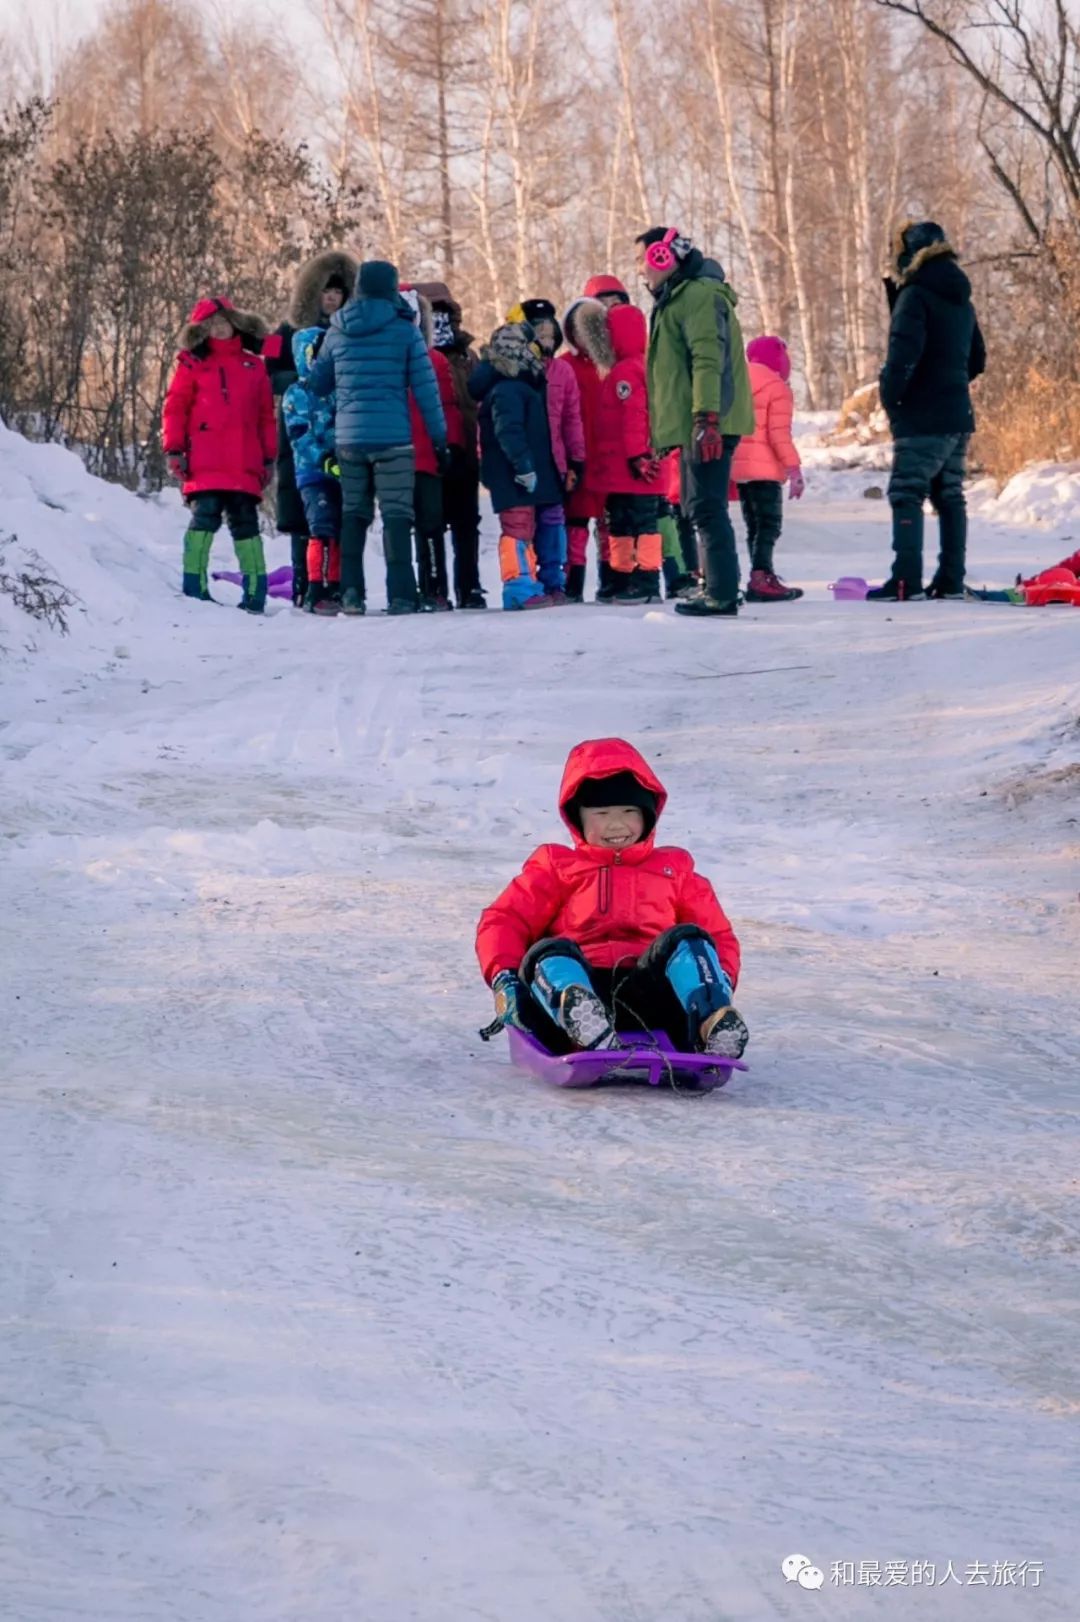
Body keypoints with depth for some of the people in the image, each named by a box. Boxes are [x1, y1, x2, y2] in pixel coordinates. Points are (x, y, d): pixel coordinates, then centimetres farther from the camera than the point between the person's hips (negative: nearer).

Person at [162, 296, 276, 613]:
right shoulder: (192, 364, 8)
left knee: (245, 524, 7)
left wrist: (269, 458, 14)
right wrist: (173, 449, -3)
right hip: (206, 466, -3)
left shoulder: (253, 366, 16)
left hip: (244, 466, 3)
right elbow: (175, 408, 5)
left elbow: (266, 416, 17)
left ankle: (255, 591, 11)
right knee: (205, 517, -12)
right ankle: (194, 584, -8)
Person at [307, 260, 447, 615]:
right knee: (396, 515, -2)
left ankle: (351, 593, 9)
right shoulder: (404, 330, -3)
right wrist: (439, 435, 1)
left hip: (348, 436, 4)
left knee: (353, 514, 12)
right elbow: (425, 387, -4)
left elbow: (317, 382, 15)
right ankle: (400, 595, -7)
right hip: (392, 437, -4)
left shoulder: (337, 332, 7)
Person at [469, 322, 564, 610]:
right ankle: (520, 586, -11)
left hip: (531, 474, 11)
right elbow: (509, 432, -25)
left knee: (526, 530, 14)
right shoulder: (506, 390, -16)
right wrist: (523, 464, -28)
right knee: (518, 529, -10)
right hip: (515, 478, -11)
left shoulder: (520, 385, 19)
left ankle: (528, 585, 19)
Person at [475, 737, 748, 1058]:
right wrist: (504, 977, -5)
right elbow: (503, 921, 17)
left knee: (689, 939, -24)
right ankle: (579, 1016, -68)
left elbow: (717, 934, 25)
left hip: (649, 991, 1)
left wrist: (720, 980, 0)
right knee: (549, 952, -32)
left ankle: (715, 1023, -53)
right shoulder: (557, 867, 29)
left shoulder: (673, 869, 32)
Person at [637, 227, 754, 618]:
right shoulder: (677, 298, 22)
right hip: (695, 424, 11)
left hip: (708, 424, -11)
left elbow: (708, 359, -21)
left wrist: (707, 417, -28)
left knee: (706, 507, -11)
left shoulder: (699, 296, -11)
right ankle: (719, 588, 19)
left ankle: (722, 594, -11)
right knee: (702, 507, 14)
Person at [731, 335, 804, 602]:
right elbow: (780, 434, -14)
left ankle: (763, 576, 17)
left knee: (755, 525, 14)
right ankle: (761, 579, -22)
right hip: (764, 468, -8)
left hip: (738, 467, 8)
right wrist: (794, 468, -15)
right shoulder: (777, 388, -6)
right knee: (769, 524, -10)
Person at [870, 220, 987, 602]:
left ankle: (906, 581, -15)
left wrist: (889, 396, -9)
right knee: (950, 497, 11)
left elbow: (904, 353, -21)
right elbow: (977, 359, 24)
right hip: (958, 415, 8)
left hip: (922, 417, -8)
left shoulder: (915, 294, -11)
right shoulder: (960, 298, 17)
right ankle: (951, 581, 11)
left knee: (906, 495, -8)